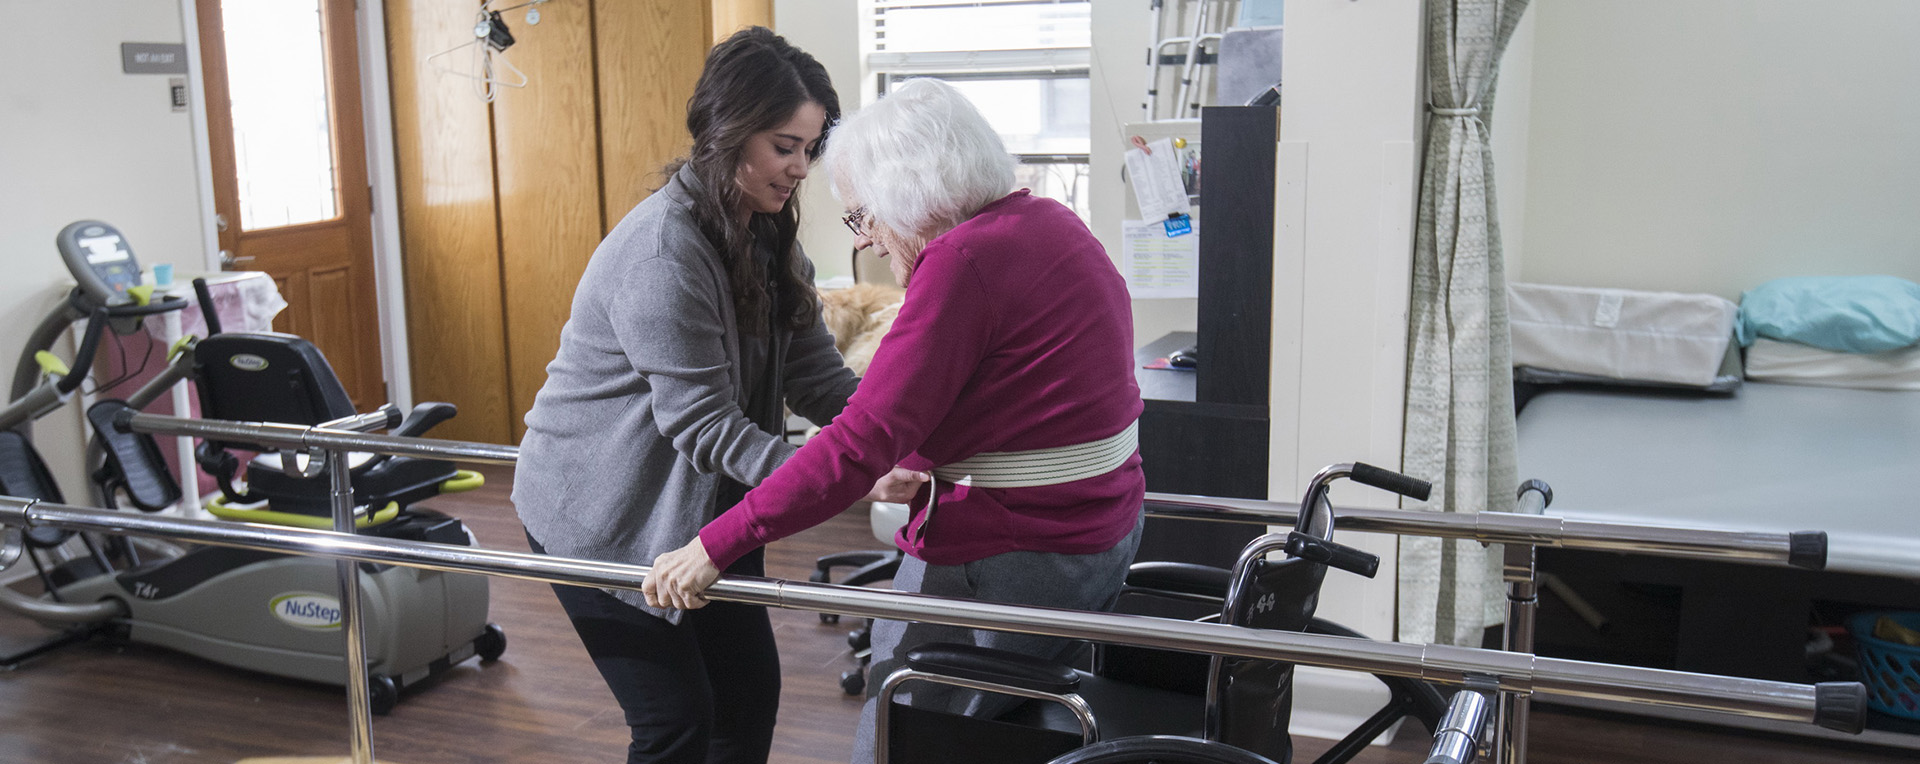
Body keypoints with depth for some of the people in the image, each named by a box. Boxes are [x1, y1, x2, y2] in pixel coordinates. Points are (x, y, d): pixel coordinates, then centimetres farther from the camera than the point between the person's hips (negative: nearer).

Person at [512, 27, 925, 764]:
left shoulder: (767, 236, 2)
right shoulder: (661, 249, -27)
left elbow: (818, 376, -4)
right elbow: (702, 424, -29)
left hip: (702, 505, 8)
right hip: (600, 512, -8)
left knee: (751, 690, 11)